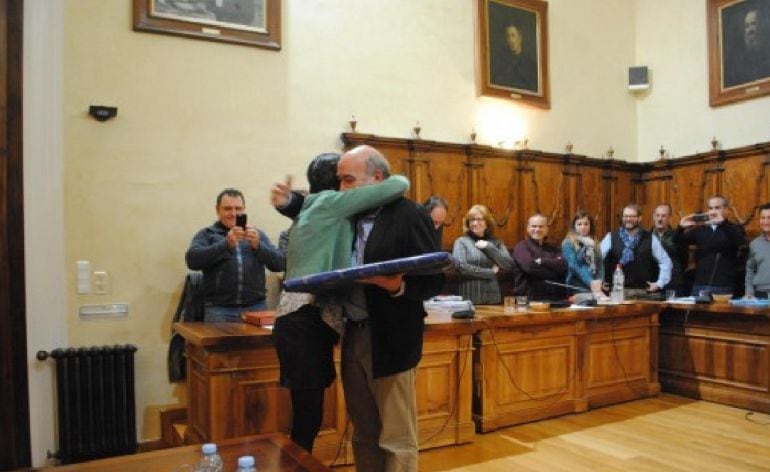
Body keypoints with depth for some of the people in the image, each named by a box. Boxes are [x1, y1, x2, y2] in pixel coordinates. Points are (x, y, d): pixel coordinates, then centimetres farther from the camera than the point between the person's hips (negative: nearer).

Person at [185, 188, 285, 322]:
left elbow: (280, 264, 3)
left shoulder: (258, 234, 16)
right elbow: (192, 260, -9)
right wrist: (226, 244, -20)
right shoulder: (206, 234, 10)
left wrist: (258, 245, -14)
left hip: (255, 307, 2)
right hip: (219, 308, -1)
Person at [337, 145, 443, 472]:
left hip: (389, 340, -7)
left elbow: (435, 279, -14)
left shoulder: (410, 215, -11)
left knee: (397, 439, 5)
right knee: (364, 435, 18)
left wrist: (399, 286, -29)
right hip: (353, 336, 7)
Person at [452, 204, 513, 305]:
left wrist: (488, 247, -7)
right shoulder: (461, 241, 1)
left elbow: (508, 265, 0)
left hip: (493, 298, 3)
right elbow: (461, 267, -13)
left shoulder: (496, 243, 12)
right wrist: (491, 272, -7)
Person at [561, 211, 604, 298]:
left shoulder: (594, 243, 15)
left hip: (595, 287, 4)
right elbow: (574, 266, -13)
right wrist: (591, 282, -25)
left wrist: (599, 281, -10)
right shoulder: (568, 244, -1)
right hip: (577, 287, -4)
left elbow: (600, 264, 9)